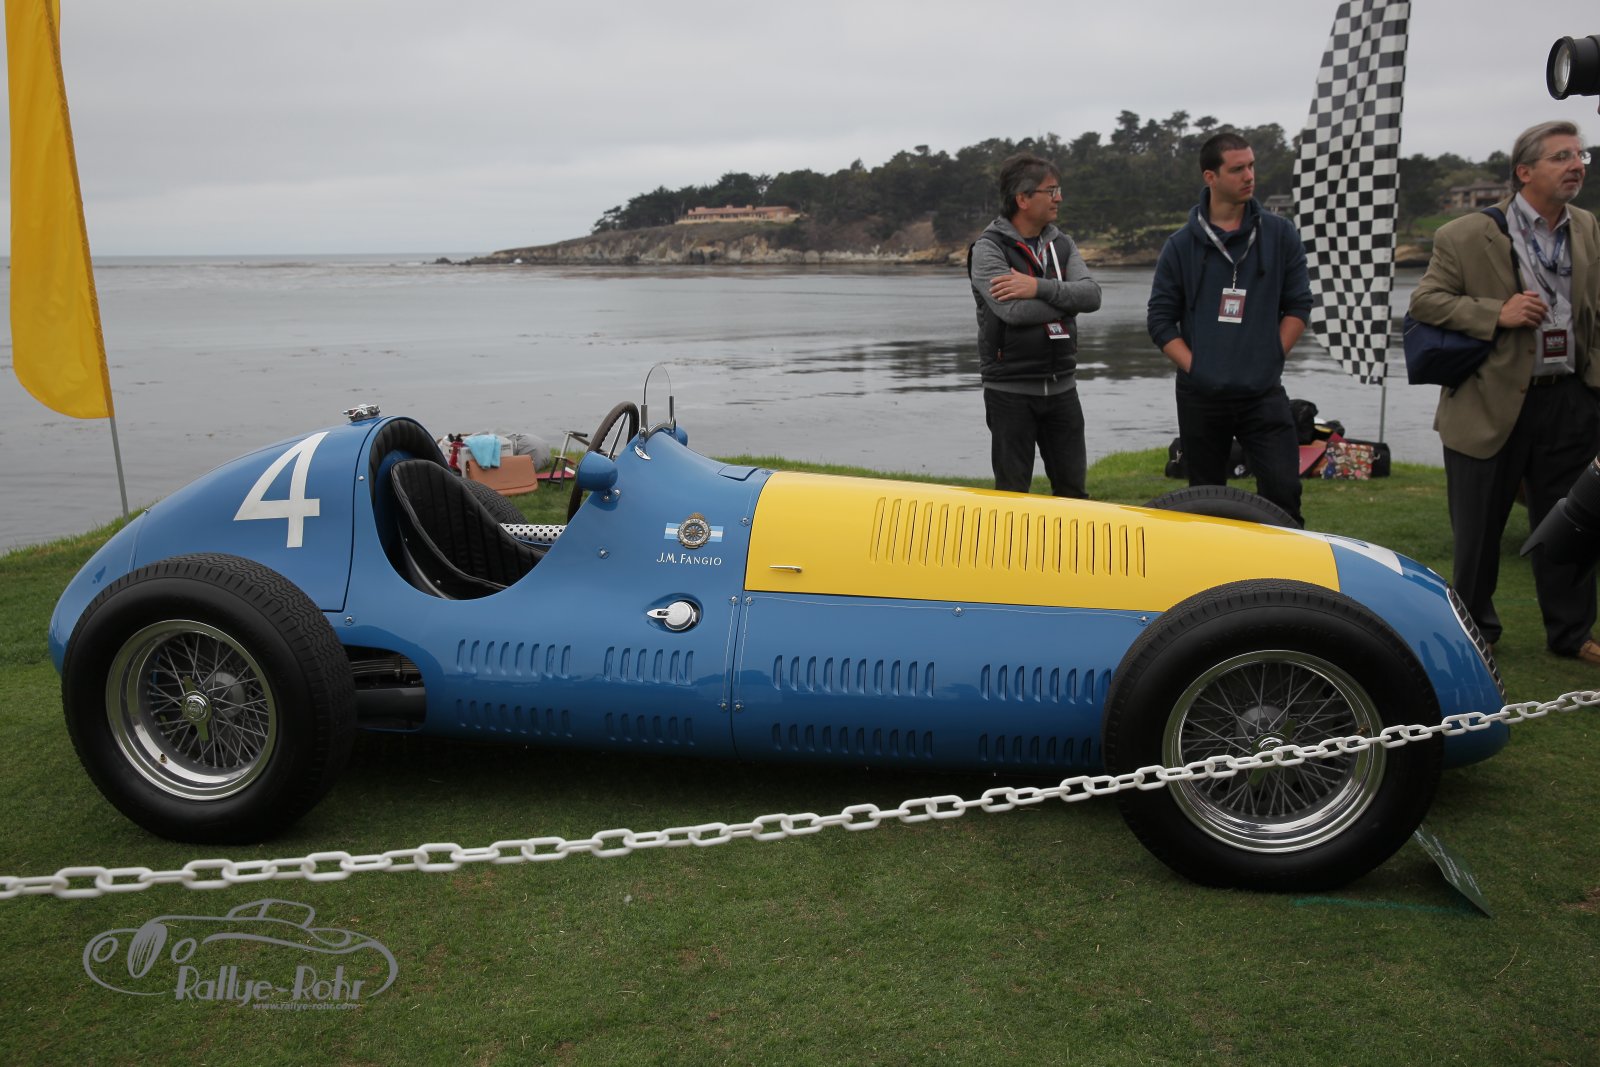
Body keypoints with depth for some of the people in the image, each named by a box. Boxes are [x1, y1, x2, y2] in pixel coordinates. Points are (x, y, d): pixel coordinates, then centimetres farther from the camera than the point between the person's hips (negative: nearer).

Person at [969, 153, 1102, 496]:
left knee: (1073, 489, 11)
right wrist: (1067, 300, -9)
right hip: (1010, 391, -5)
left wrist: (1040, 288, -20)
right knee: (1012, 492, 4)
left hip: (1061, 387, 5)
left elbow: (1092, 295, -6)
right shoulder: (989, 248, -8)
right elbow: (1014, 310, -23)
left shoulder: (1062, 244, 10)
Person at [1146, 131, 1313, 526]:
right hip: (1200, 397, 1)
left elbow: (1298, 304, 8)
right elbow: (1160, 319, 4)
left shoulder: (1280, 235, 5)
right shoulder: (1182, 245, 4)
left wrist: (1269, 359, -2)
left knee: (1283, 490, -11)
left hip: (1264, 394, 0)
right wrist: (1194, 367, -6)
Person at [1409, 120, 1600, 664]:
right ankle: (1475, 628, 24)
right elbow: (1424, 301, -8)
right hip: (1492, 404, -4)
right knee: (1478, 528, 7)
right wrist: (1496, 313, -19)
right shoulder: (1467, 236, -8)